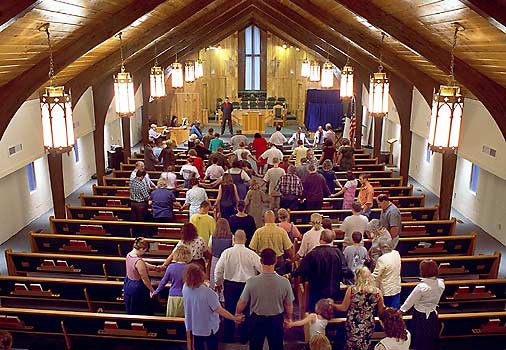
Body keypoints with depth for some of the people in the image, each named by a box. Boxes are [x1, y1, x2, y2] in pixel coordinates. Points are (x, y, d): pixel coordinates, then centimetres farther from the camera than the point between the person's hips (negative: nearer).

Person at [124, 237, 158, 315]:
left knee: (131, 312, 24)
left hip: (128, 284, 9)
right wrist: (152, 290, -12)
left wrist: (152, 267, 4)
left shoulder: (129, 255, -6)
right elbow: (145, 279, -23)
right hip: (138, 288, -9)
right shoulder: (139, 261, -32)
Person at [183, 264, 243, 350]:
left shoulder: (185, 288, -18)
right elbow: (219, 310, -29)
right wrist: (235, 318, -20)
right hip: (208, 327, -4)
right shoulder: (207, 292, -33)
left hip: (193, 326, 5)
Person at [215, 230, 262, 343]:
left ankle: (228, 336, 27)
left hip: (229, 285, 1)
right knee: (245, 310, 13)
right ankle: (244, 337, 24)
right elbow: (263, 269, -8)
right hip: (247, 286, -1)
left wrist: (218, 283, 13)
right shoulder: (251, 254, -13)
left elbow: (218, 270, -4)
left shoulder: (227, 253, -11)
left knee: (229, 309, 16)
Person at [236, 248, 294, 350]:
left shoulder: (251, 282, -24)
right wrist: (289, 319, 12)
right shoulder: (284, 282, -21)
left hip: (257, 319, 0)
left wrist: (237, 313, 11)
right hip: (276, 320, 1)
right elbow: (289, 305, -9)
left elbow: (242, 302, -10)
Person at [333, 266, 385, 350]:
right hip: (368, 326, 2)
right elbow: (381, 311, 2)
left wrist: (332, 305, 9)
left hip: (353, 326, -2)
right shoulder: (377, 291, -11)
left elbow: (344, 308, -8)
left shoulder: (351, 290, -17)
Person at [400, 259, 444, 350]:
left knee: (419, 340, 15)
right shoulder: (441, 284, -11)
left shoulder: (421, 287, -27)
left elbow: (410, 301, -15)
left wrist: (402, 310, -1)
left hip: (420, 316, -5)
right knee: (431, 340, 22)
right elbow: (436, 299, 5)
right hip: (433, 316, 5)